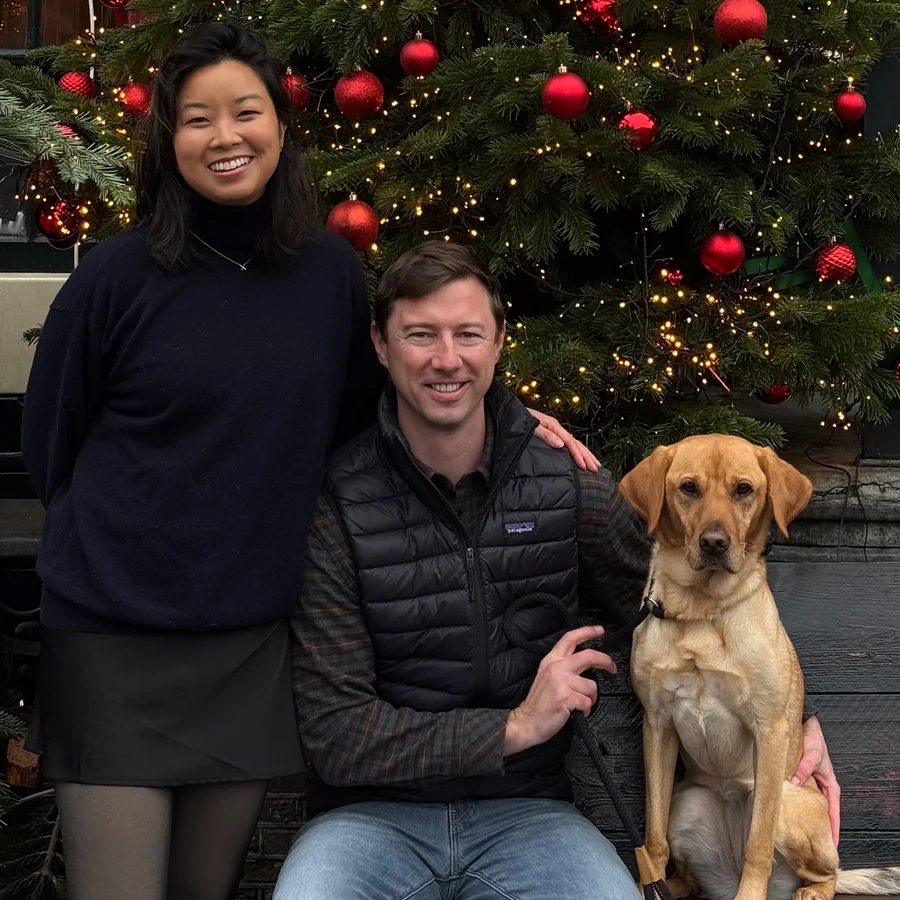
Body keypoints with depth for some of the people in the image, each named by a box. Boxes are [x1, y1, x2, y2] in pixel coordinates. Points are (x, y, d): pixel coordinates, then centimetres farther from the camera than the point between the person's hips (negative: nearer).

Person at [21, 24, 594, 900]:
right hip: (114, 638, -3)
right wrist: (118, 544, 5)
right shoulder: (115, 277, -8)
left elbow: (358, 417, 14)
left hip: (256, 639, 3)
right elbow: (49, 447, 2)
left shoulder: (330, 270, 2)